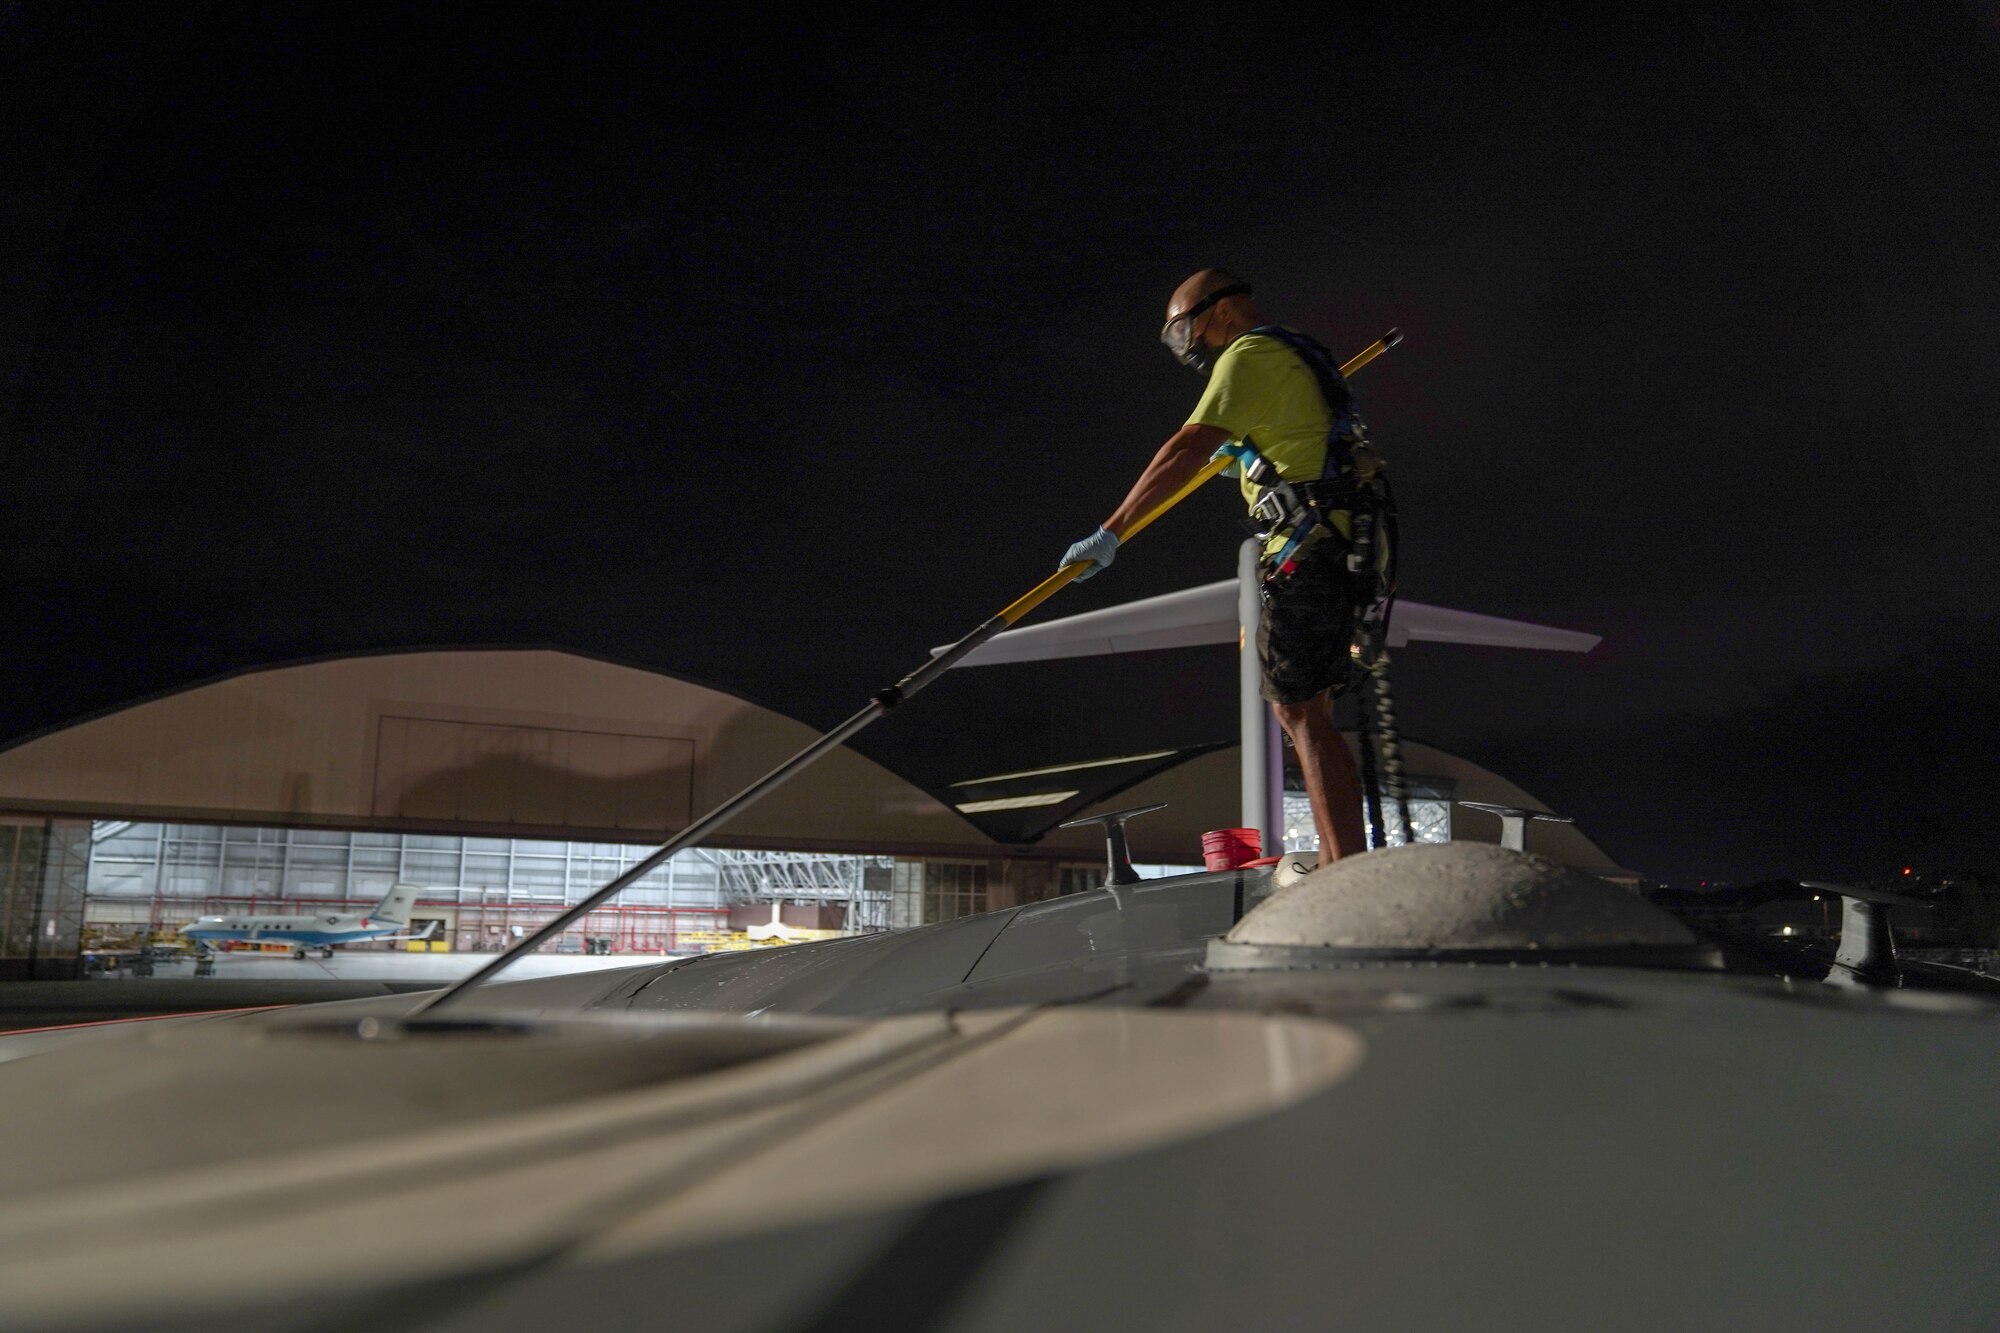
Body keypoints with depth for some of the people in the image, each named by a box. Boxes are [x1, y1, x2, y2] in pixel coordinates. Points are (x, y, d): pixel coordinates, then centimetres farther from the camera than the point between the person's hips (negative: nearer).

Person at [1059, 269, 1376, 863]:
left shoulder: (1251, 354, -5)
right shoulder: (1300, 358, 25)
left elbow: (1186, 451, -17)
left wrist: (1110, 532, -17)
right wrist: (1249, 455, 52)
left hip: (1309, 548, -10)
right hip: (1344, 546, 10)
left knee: (1300, 712, -11)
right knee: (1306, 711, 10)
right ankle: (1341, 864, 10)